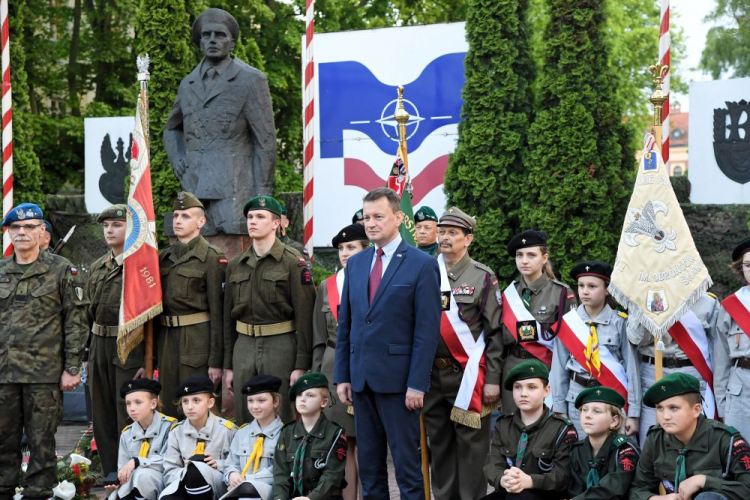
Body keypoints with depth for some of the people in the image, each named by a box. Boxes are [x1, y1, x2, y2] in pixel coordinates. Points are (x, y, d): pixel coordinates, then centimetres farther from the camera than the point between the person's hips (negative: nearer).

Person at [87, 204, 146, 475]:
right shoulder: (96, 267, 14)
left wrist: (148, 361, -16)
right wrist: (87, 354, 15)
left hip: (129, 349, -7)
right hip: (99, 347, 7)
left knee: (129, 421, -4)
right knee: (102, 421, 11)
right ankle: (110, 477, 21)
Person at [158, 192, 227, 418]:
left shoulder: (212, 257, -6)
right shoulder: (163, 257, 13)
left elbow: (217, 310, -9)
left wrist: (216, 360, -12)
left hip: (197, 340, -6)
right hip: (166, 338, 6)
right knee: (169, 411, 8)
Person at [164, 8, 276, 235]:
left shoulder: (251, 81, 0)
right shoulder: (188, 84, 16)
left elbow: (265, 141, -2)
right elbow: (172, 129, 33)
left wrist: (262, 197, -7)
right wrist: (176, 158, 12)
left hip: (234, 190, -5)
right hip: (195, 190, 5)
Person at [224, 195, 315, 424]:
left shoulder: (294, 262, -5)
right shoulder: (235, 264, 12)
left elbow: (304, 316, -8)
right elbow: (228, 316, 15)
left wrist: (301, 365, -12)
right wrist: (228, 364, 12)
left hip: (281, 345, -5)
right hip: (243, 345, 5)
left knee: (279, 418, 0)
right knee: (244, 420, 7)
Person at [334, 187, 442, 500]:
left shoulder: (422, 265, -5)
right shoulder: (356, 263, 12)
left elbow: (428, 329, -9)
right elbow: (345, 324, 14)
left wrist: (417, 383, -13)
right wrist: (342, 376, 8)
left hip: (397, 379, -5)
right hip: (361, 378, 6)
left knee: (406, 461, -1)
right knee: (369, 462, 11)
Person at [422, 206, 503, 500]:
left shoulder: (483, 277, -2)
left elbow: (495, 332, -4)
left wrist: (492, 379, -9)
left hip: (468, 374, -4)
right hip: (431, 374, 4)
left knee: (471, 443, 0)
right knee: (439, 442, 11)